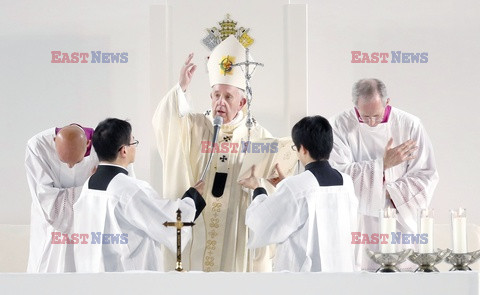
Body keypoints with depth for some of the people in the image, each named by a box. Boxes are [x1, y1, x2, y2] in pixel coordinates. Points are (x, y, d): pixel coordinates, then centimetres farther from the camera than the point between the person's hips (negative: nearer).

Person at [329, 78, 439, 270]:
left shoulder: (409, 125, -2)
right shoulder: (341, 125, -4)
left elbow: (426, 175, -3)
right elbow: (338, 172, -13)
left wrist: (389, 192, -13)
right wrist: (383, 164, -14)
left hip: (400, 221, 1)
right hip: (358, 224, -1)